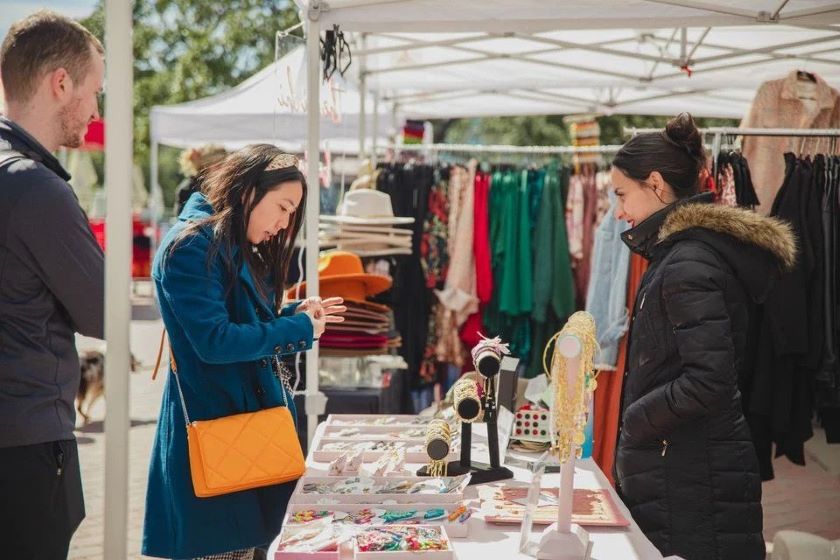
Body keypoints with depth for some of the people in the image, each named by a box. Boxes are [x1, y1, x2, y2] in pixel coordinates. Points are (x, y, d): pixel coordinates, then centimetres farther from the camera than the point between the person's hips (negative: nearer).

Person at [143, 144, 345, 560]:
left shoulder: (240, 251, 16)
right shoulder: (191, 245, -14)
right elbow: (215, 342, -23)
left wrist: (297, 316, 7)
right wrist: (298, 329, -13)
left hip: (251, 421, 10)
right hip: (213, 423, -10)